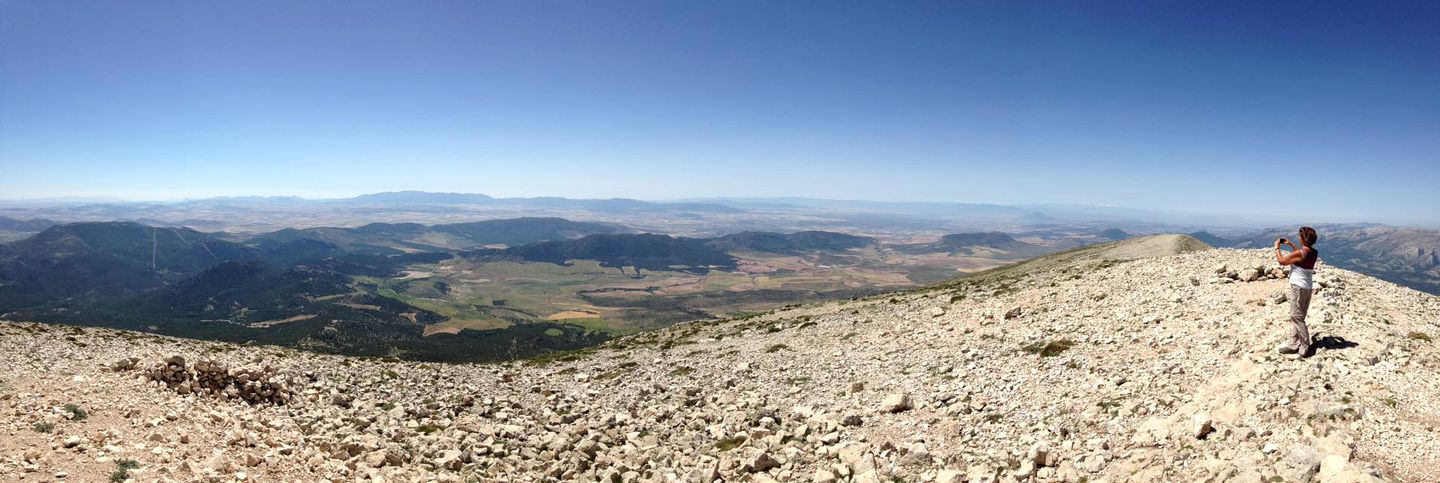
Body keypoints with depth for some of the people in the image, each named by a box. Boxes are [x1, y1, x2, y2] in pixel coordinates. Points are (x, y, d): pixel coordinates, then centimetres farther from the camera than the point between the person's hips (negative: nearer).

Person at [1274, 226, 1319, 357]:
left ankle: (1305, 348, -2)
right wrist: (1291, 245, 25)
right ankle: (1294, 344, 22)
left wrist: (1277, 247, 4)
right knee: (1299, 317, 15)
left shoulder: (1299, 253, -21)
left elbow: (1281, 261, -9)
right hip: (1308, 287, 9)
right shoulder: (1314, 252, 3)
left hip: (1298, 287, -9)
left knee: (1296, 317, -3)